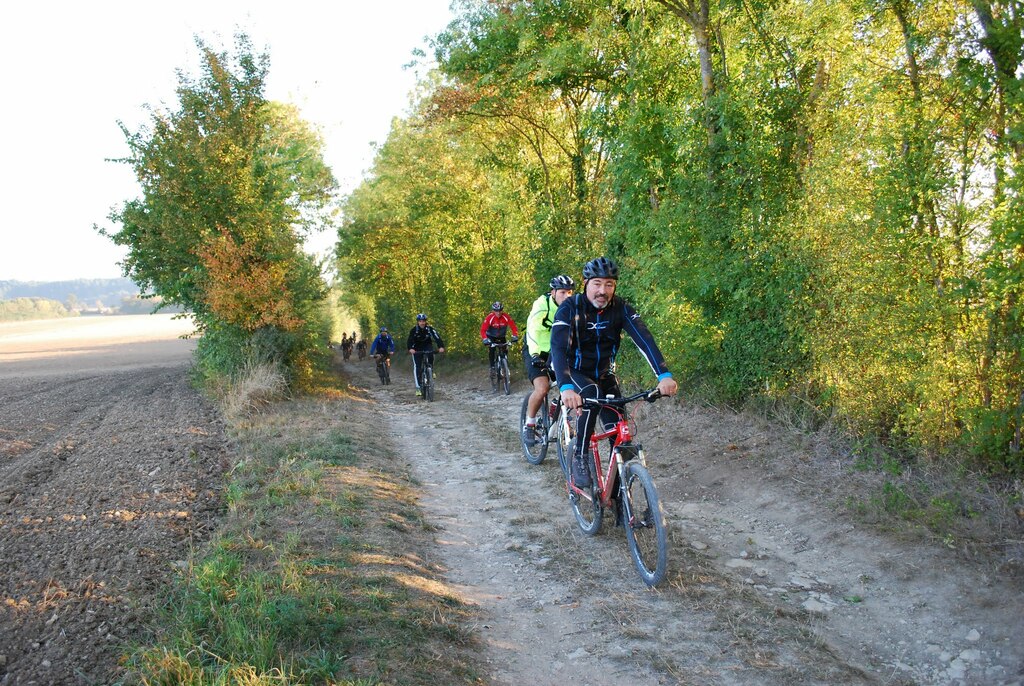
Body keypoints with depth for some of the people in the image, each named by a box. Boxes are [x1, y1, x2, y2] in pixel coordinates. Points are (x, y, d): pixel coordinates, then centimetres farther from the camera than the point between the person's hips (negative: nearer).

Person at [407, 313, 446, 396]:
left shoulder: (430, 329, -18)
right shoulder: (414, 330, -19)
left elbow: (437, 337, -30)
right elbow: (409, 340, -29)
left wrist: (441, 346, -48)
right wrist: (410, 349, -50)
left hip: (427, 346, 1)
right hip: (417, 349, -1)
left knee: (430, 356, -33)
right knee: (417, 367, -14)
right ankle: (418, 387, -13)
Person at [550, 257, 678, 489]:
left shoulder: (620, 308, -16)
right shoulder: (570, 308, -24)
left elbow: (644, 338, -27)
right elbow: (558, 347, -37)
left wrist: (664, 375, -43)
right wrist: (566, 387, -54)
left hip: (604, 373, 3)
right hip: (574, 371, -3)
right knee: (591, 393, -36)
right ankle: (579, 457, -22)